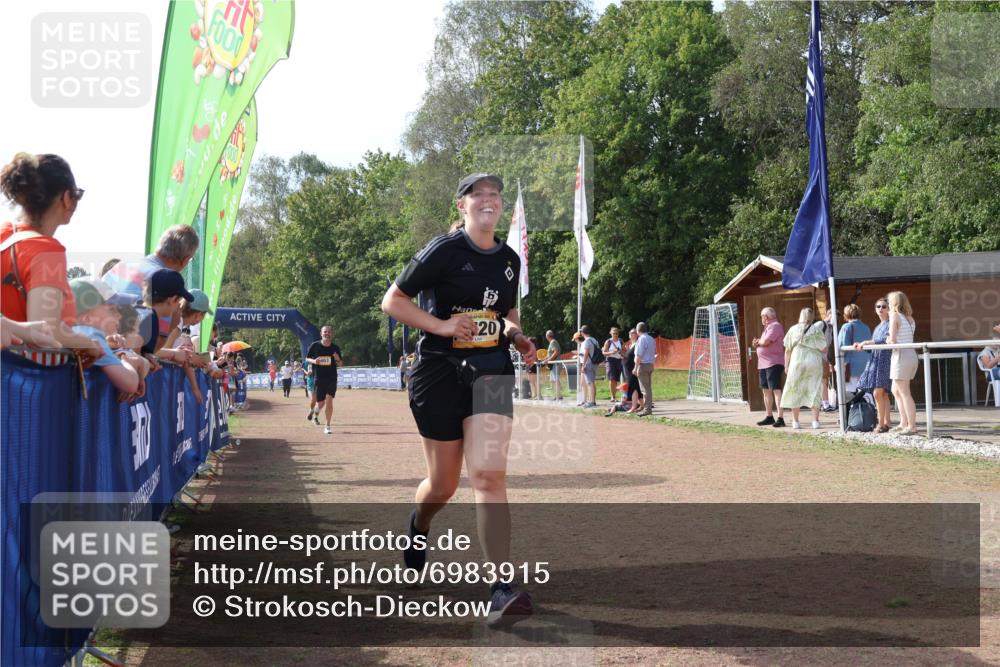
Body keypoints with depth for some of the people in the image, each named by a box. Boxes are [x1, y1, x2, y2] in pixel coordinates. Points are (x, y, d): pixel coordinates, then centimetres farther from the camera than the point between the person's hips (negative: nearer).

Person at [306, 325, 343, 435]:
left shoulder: (335, 348, 2)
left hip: (331, 378, 0)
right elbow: (307, 359, 6)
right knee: (320, 403, 5)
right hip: (318, 378, 0)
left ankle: (328, 426, -6)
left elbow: (340, 364, 10)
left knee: (329, 400, -14)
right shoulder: (315, 346, -2)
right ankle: (317, 408, 44)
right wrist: (314, 361, -15)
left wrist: (338, 360, -13)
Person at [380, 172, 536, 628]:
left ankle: (502, 590, -19)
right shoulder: (444, 250, -6)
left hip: (491, 372, 3)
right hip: (439, 372, -2)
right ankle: (418, 525, 46)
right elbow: (392, 301, -5)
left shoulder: (510, 259, 9)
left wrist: (517, 336, 4)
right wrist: (441, 326, -17)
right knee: (443, 484, 8)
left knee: (489, 473, -16)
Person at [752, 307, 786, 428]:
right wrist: (757, 343, 1)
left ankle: (780, 418, -17)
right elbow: (763, 343, 23)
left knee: (776, 390, -13)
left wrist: (757, 342, 0)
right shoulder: (768, 327, 21)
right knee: (766, 390, 13)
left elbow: (765, 342, -21)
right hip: (763, 364, 10)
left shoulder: (775, 326, -11)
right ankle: (769, 417, 22)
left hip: (773, 363, -10)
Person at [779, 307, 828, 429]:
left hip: (797, 361, 0)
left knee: (795, 392, 8)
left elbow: (787, 350, 5)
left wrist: (786, 365, 12)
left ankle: (795, 421, 7)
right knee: (814, 391, 6)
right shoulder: (816, 330, 0)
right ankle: (815, 421, 2)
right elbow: (824, 349, -2)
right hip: (814, 362, 0)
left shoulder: (793, 330, 3)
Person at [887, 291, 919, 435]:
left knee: (904, 393, -6)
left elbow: (892, 339, -16)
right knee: (896, 390, 18)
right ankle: (904, 423, 18)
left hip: (901, 355, -9)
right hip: (912, 355, 9)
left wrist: (887, 340, 8)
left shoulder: (895, 316, -9)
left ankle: (911, 426, -6)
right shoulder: (910, 318, 16)